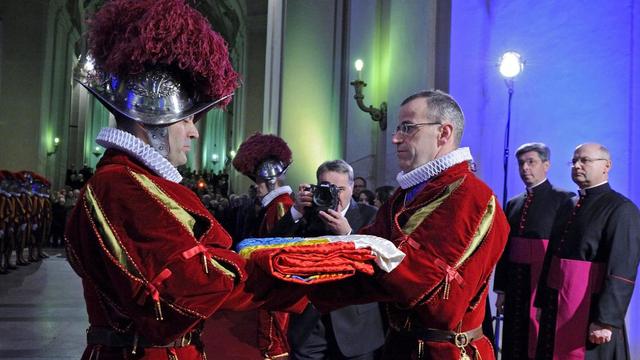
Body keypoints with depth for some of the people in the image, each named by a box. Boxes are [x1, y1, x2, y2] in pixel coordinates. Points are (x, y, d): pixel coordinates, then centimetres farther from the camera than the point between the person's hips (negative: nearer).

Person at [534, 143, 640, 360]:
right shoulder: (567, 207, 14)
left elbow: (622, 273, -17)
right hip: (556, 309, 7)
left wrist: (606, 321, -21)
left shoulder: (621, 209, -9)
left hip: (590, 311, -7)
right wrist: (542, 302, 11)